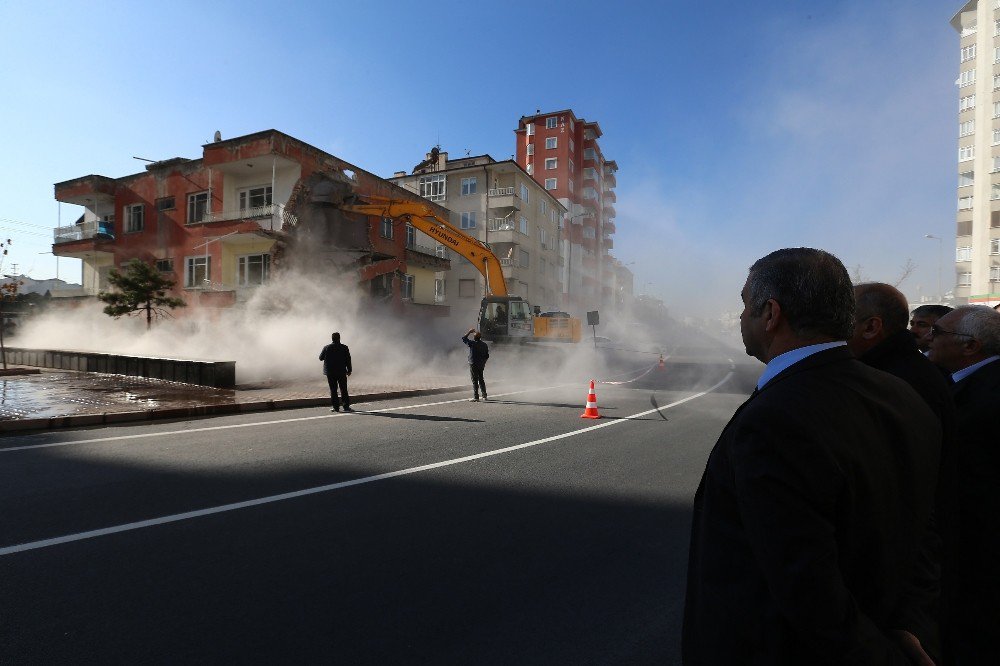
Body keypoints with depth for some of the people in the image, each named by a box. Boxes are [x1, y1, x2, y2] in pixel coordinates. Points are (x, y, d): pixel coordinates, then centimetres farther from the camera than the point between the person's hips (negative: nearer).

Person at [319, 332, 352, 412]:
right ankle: (346, 406, 6)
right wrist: (349, 370, 6)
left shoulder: (326, 348, -4)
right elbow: (348, 360, -2)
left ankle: (335, 407, 5)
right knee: (344, 390, 6)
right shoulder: (344, 348, -4)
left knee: (333, 390, 5)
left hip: (330, 372, 0)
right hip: (341, 372, 0)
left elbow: (321, 358, 6)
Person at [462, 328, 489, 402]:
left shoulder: (472, 343, -12)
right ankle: (484, 396, 22)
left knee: (475, 381, -3)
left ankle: (476, 397, -4)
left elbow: (463, 338, 1)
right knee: (481, 380, 18)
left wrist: (469, 332, 11)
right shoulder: (485, 345, 6)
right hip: (481, 365, 6)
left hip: (473, 364, -6)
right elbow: (487, 356, 11)